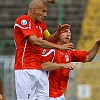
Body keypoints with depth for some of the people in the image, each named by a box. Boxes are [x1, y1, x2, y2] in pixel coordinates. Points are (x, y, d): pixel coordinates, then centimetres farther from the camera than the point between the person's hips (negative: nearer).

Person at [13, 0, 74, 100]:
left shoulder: (41, 23, 16)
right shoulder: (23, 21, -11)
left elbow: (48, 40, 26)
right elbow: (35, 41, -21)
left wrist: (58, 32, 4)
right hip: (25, 70, -8)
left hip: (39, 68, 8)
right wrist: (59, 47, -20)